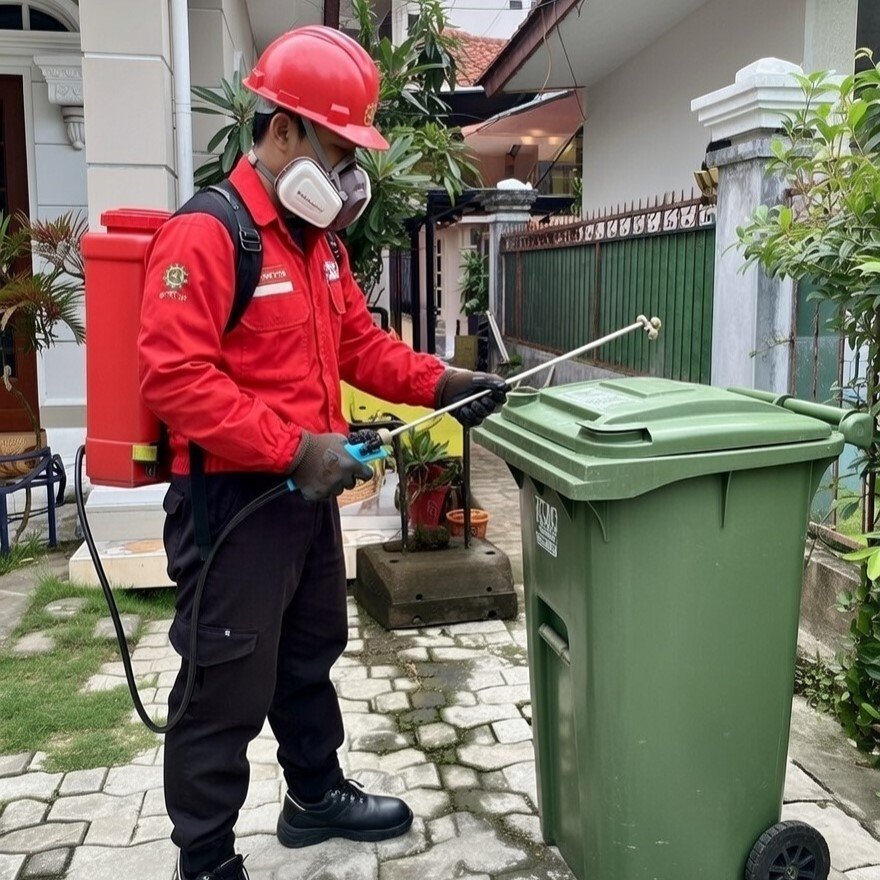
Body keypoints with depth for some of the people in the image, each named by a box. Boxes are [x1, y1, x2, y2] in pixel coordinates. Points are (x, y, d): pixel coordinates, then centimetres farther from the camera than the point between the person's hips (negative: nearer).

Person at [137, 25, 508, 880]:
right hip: (231, 499, -9)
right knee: (227, 690, 4)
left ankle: (316, 796, 44)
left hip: (305, 492, 9)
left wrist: (440, 382, 1)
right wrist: (294, 448, -27)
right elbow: (173, 377, -26)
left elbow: (360, 344, 15)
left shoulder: (320, 239, 11)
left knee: (310, 658, 23)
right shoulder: (205, 234, -19)